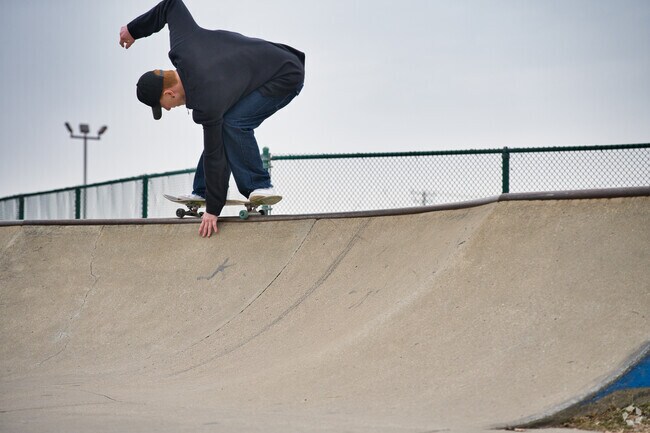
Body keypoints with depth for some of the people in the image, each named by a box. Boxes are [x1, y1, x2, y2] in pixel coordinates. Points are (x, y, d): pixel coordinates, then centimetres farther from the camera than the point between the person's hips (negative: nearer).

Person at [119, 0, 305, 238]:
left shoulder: (206, 104, -31)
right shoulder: (183, 45, -15)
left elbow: (214, 155, -23)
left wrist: (213, 210, -15)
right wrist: (134, 29, 13)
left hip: (288, 77, -10)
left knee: (234, 123, -25)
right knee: (219, 126, 3)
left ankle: (259, 187, -13)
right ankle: (201, 192, 5)